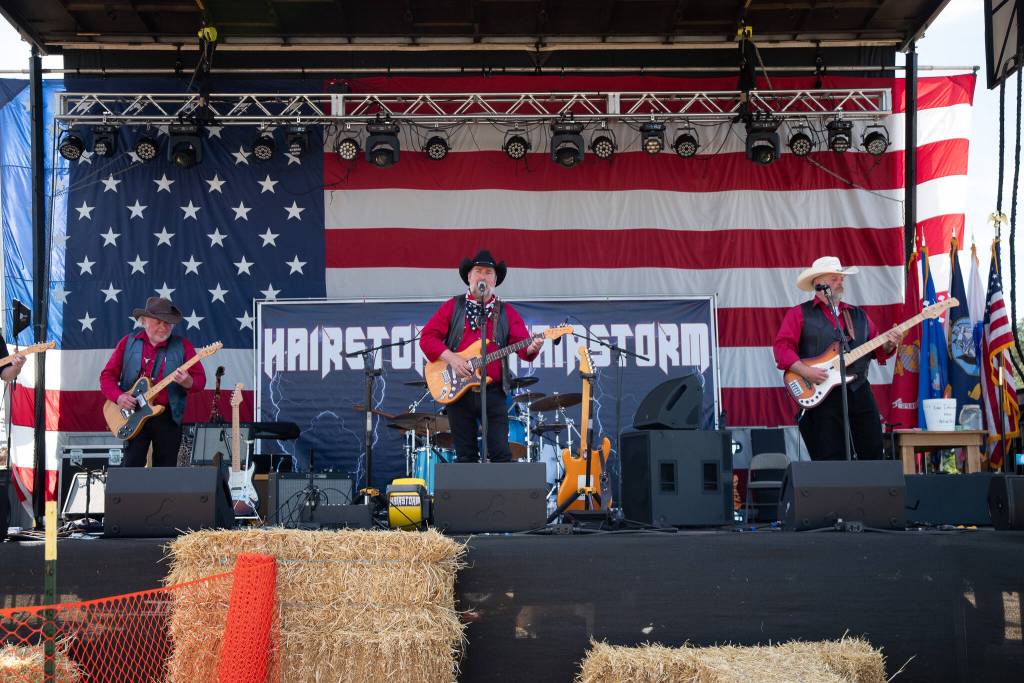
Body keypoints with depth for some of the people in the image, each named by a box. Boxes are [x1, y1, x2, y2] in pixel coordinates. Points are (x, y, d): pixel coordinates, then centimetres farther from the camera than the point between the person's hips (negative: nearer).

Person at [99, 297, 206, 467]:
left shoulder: (183, 346, 4)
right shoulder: (128, 343, 6)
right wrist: (118, 396, -11)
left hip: (169, 417, 0)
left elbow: (200, 379, 2)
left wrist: (187, 382, -21)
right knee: (132, 466, -6)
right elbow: (107, 375, 8)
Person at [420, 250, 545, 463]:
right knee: (465, 457, 4)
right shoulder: (452, 307, 8)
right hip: (458, 392, 0)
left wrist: (531, 348, -25)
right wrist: (450, 357, -14)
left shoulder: (507, 313, 10)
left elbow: (521, 344, -1)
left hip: (493, 392, 0)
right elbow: (427, 337, 1)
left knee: (501, 454, -4)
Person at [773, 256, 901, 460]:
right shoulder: (799, 314, 4)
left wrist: (888, 344, -6)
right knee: (830, 461, -4)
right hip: (822, 397, -4)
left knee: (874, 455, 2)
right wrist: (805, 371, -19)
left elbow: (877, 350, 16)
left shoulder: (859, 315, 19)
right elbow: (782, 347, -6)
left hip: (860, 392, 5)